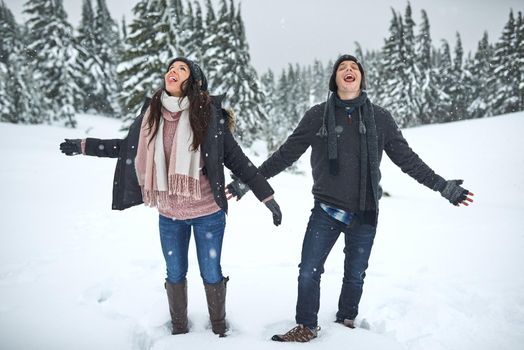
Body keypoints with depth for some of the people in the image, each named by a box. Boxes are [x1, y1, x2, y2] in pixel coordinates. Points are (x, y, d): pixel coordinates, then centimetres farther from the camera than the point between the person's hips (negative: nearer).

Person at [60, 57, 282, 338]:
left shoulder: (209, 114, -11)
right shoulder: (152, 113, -1)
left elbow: (236, 159, -8)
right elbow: (130, 148, 13)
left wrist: (268, 198, -9)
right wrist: (84, 146, 15)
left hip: (208, 214, -3)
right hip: (169, 216, 3)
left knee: (211, 273, 11)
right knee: (175, 274, 17)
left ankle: (219, 326, 36)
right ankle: (179, 327, 40)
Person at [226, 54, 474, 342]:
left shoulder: (380, 118, 3)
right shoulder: (318, 116, 1)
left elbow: (406, 158, 8)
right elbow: (285, 154, 4)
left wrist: (442, 186, 6)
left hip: (364, 213, 1)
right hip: (327, 210, -1)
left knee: (355, 275, 13)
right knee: (308, 272, -2)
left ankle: (346, 322, 36)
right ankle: (306, 327, 19)